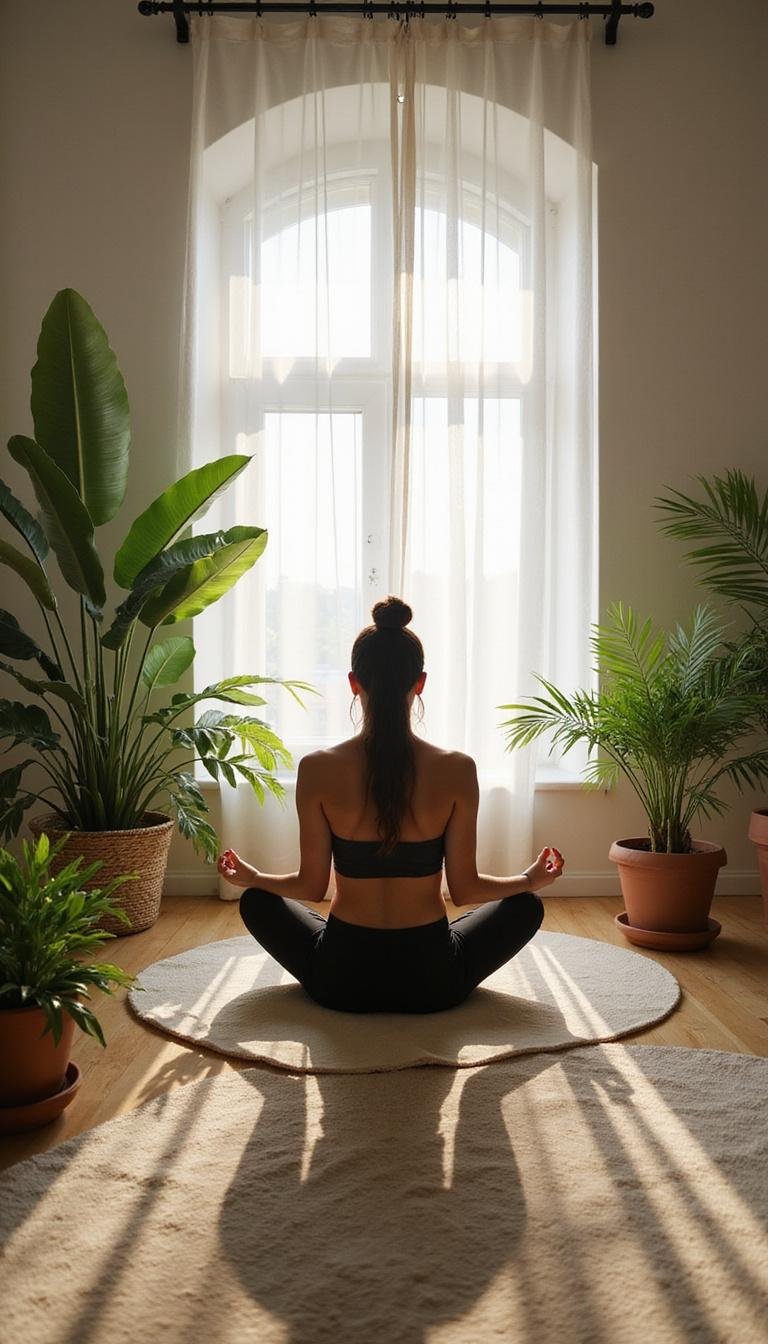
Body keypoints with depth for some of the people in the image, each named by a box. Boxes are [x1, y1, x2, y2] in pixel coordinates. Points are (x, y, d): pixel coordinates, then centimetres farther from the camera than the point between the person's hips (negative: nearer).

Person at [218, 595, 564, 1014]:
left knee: (256, 902, 27)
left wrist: (249, 877, 17)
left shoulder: (316, 769, -13)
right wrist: (533, 880, 15)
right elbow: (464, 889, -5)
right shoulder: (457, 770, -13)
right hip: (433, 982, 0)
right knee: (526, 906, 25)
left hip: (340, 981, 0)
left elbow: (311, 885, -4)